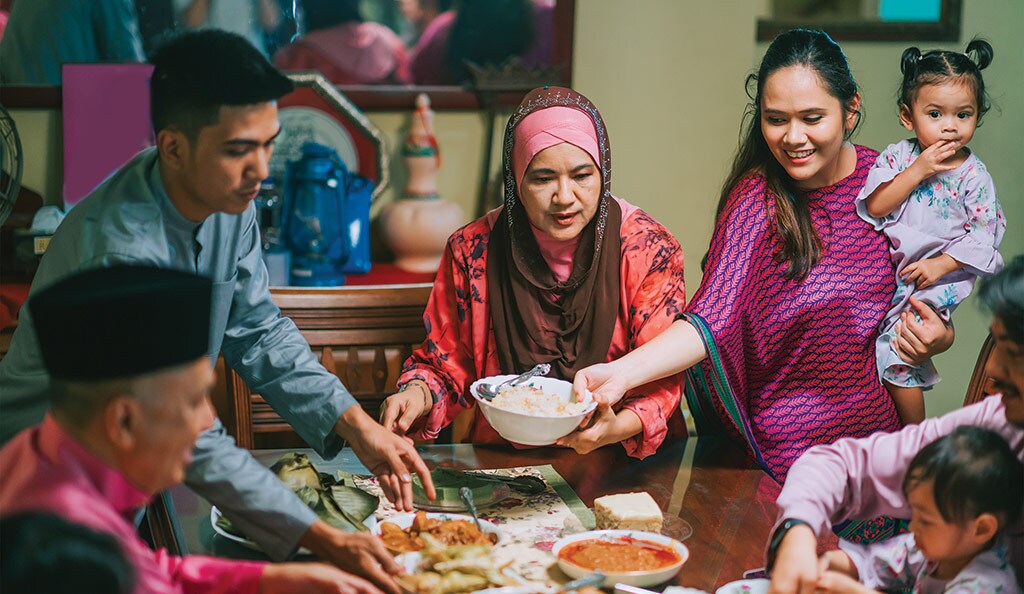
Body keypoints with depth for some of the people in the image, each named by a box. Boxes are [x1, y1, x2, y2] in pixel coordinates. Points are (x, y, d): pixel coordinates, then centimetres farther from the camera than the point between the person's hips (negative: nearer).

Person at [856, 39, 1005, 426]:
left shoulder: (974, 175, -6)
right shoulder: (899, 155, -1)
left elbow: (984, 234, -6)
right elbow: (874, 207, -12)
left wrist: (942, 264, -16)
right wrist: (919, 170, -18)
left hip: (936, 279, -4)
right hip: (885, 271, 4)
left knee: (895, 352, -12)